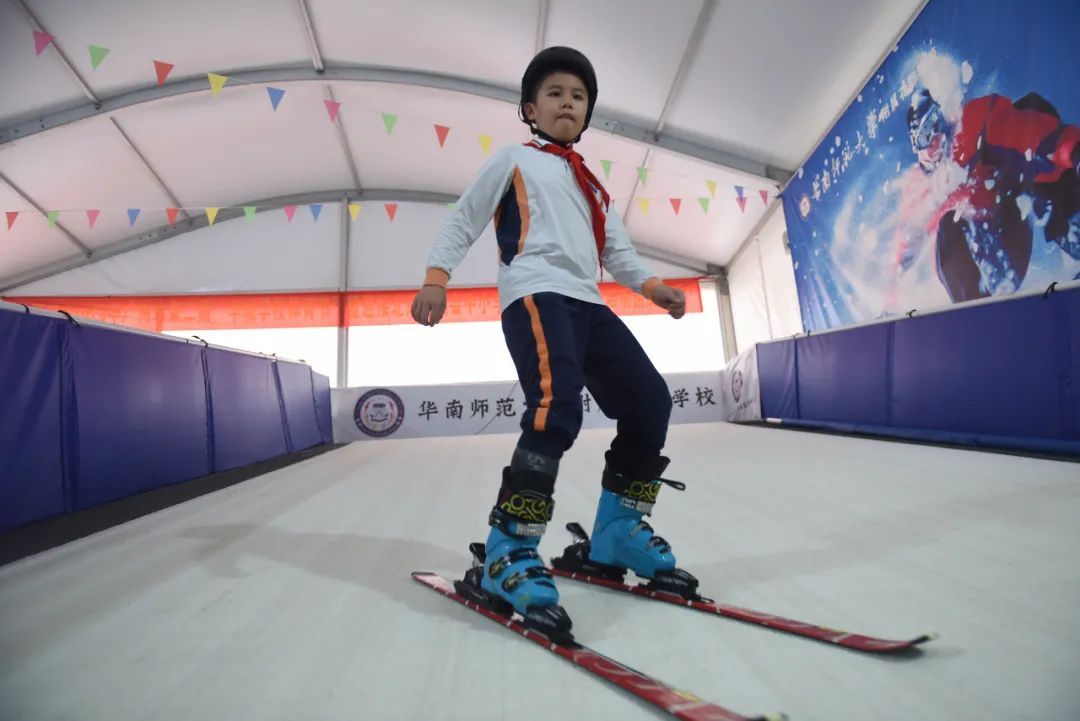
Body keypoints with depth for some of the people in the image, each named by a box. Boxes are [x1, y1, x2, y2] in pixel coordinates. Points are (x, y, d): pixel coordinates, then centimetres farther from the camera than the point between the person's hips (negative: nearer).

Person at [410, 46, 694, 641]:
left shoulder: (592, 184, 31)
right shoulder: (512, 160, 15)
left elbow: (615, 248, 27)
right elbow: (463, 220, 9)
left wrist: (654, 287, 11)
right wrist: (436, 278, -6)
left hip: (587, 303, 7)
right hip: (535, 295, -7)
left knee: (649, 401, -1)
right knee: (556, 411, -28)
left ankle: (616, 532, 11)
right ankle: (506, 556, -21)